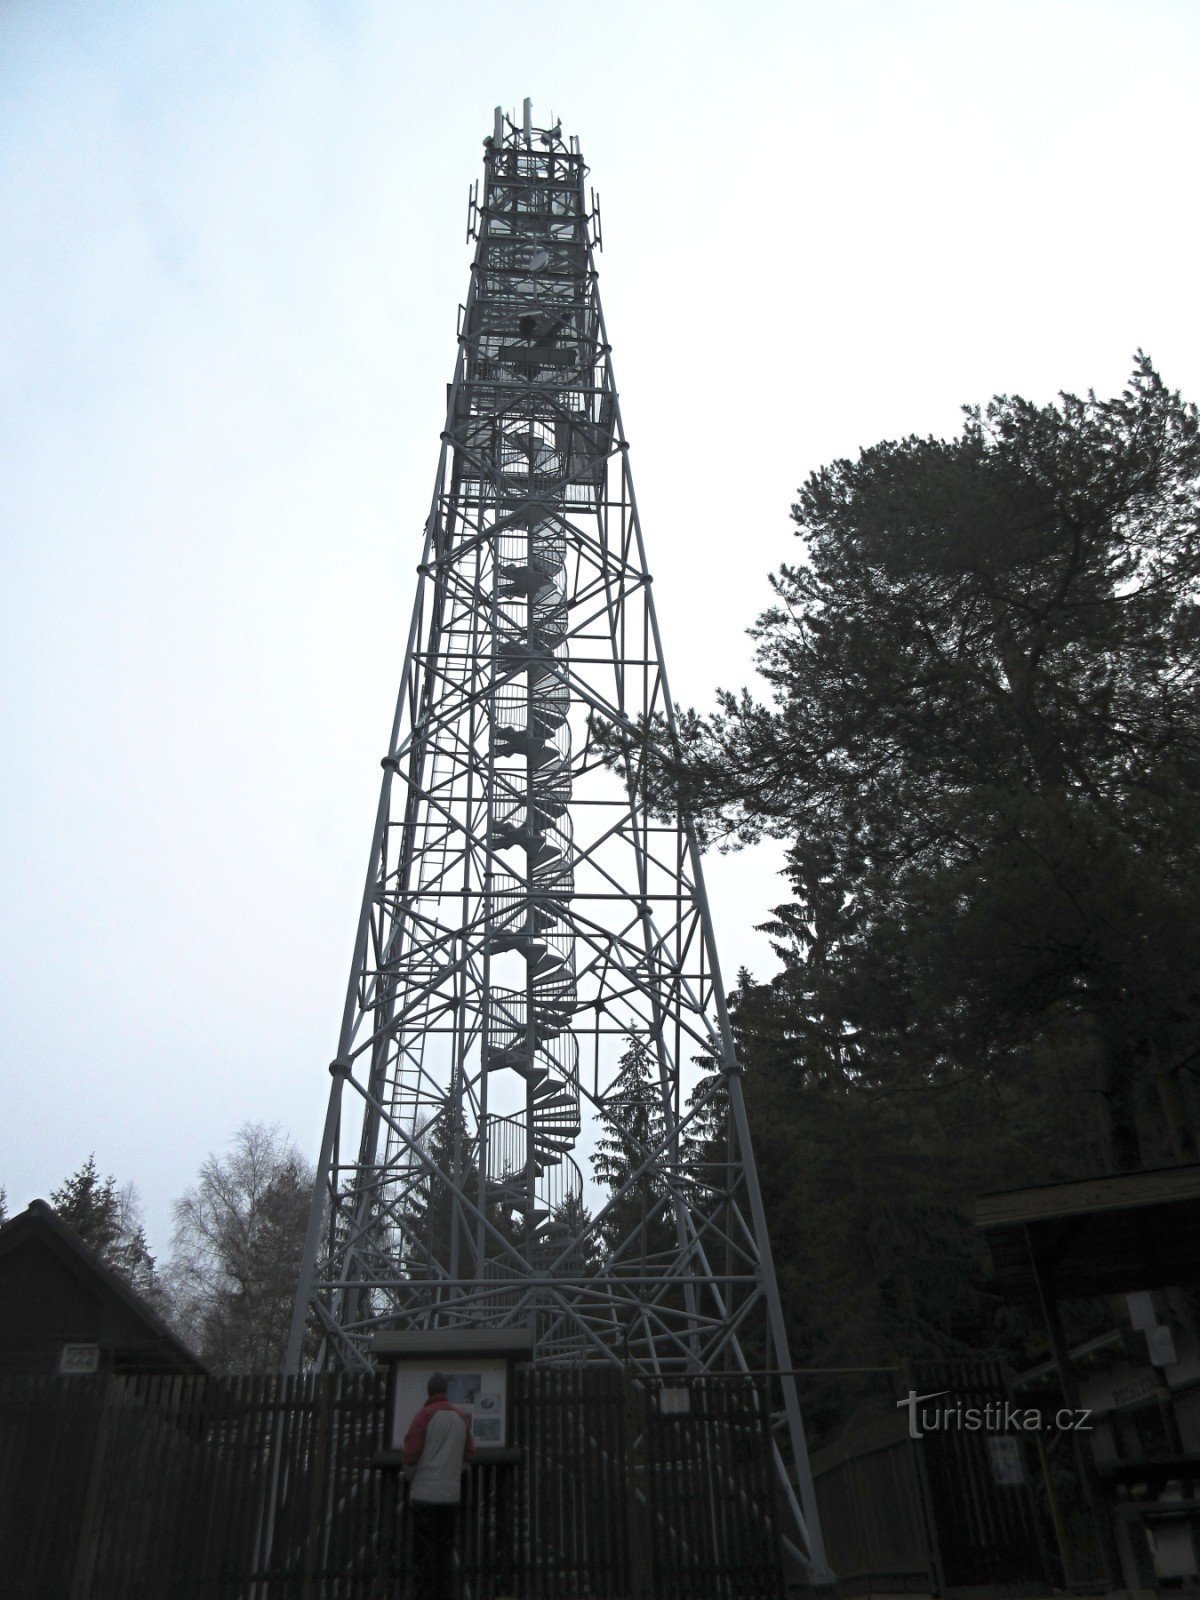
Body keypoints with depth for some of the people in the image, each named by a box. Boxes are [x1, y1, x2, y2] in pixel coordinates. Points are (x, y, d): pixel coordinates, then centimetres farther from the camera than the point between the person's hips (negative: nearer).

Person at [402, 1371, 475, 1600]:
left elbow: (411, 1453, -11)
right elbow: (469, 1455, 12)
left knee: (424, 1553, 0)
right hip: (451, 1494, 4)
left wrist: (409, 1476, 7)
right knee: (445, 1551, 12)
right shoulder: (462, 1417, 8)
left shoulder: (425, 1414, -7)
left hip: (425, 1493, -4)